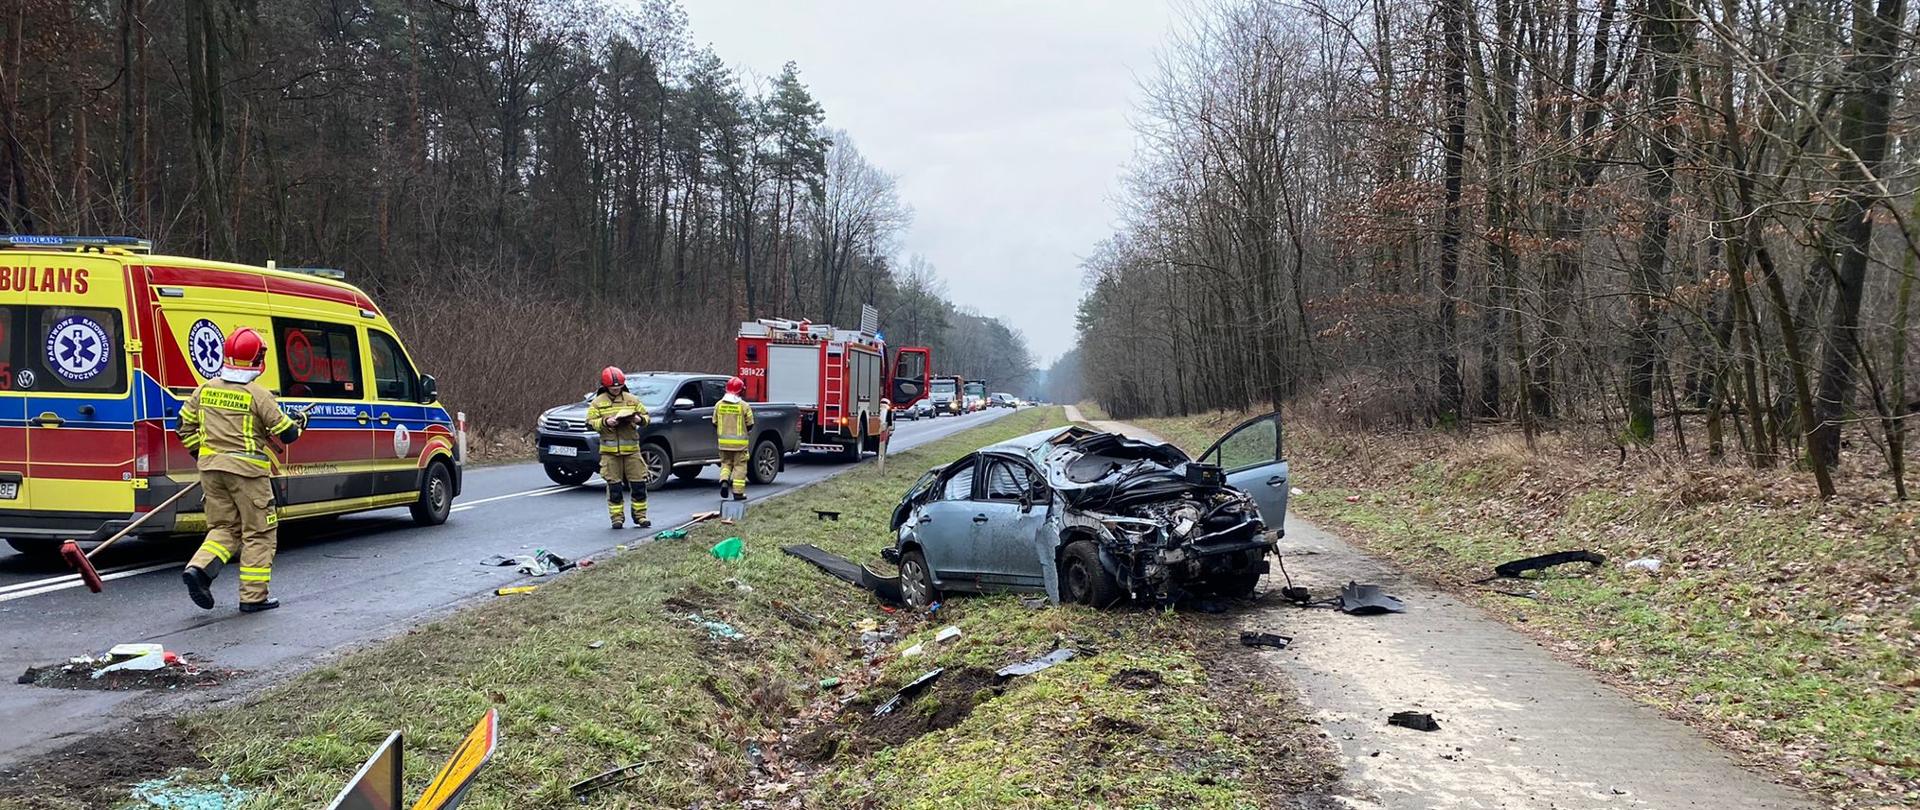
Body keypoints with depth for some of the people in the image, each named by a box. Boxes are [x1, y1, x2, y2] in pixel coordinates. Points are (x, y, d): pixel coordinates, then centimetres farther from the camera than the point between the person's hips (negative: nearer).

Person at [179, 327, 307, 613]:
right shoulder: (258, 395, -12)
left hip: (211, 468, 6)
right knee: (259, 533, 5)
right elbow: (286, 433, -8)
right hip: (246, 470, -6)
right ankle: (253, 597, 7)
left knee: (224, 528, 18)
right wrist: (299, 422, 14)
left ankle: (198, 569, -7)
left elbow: (184, 426, 13)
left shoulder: (206, 389, 5)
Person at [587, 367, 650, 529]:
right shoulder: (598, 402, 4)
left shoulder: (632, 400, 9)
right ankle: (617, 517, 8)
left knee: (639, 484, 1)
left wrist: (639, 419, -11)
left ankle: (640, 515, 12)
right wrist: (605, 422, -18)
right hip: (609, 451, -2)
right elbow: (590, 422, -1)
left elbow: (645, 416, 11)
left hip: (631, 450, 2)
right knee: (614, 486, 0)